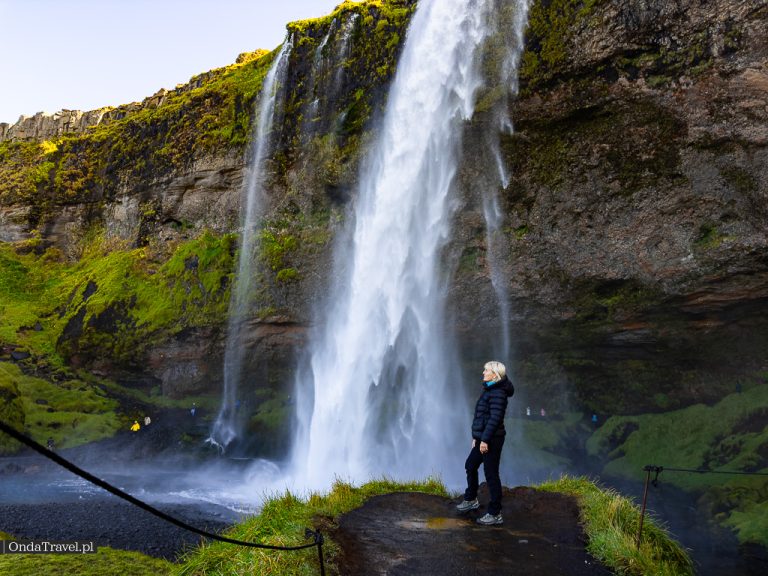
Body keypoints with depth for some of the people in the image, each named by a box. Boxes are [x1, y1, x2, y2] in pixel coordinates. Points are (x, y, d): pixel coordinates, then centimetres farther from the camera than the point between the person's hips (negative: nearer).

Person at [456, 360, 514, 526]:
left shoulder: (498, 393, -18)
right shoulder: (489, 390, 13)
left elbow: (495, 418, -23)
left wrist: (485, 440, -24)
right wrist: (476, 437, 19)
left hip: (491, 439, -10)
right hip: (482, 438, 10)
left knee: (491, 474, -2)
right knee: (470, 466, 22)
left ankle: (495, 514, 8)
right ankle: (471, 500, 39)